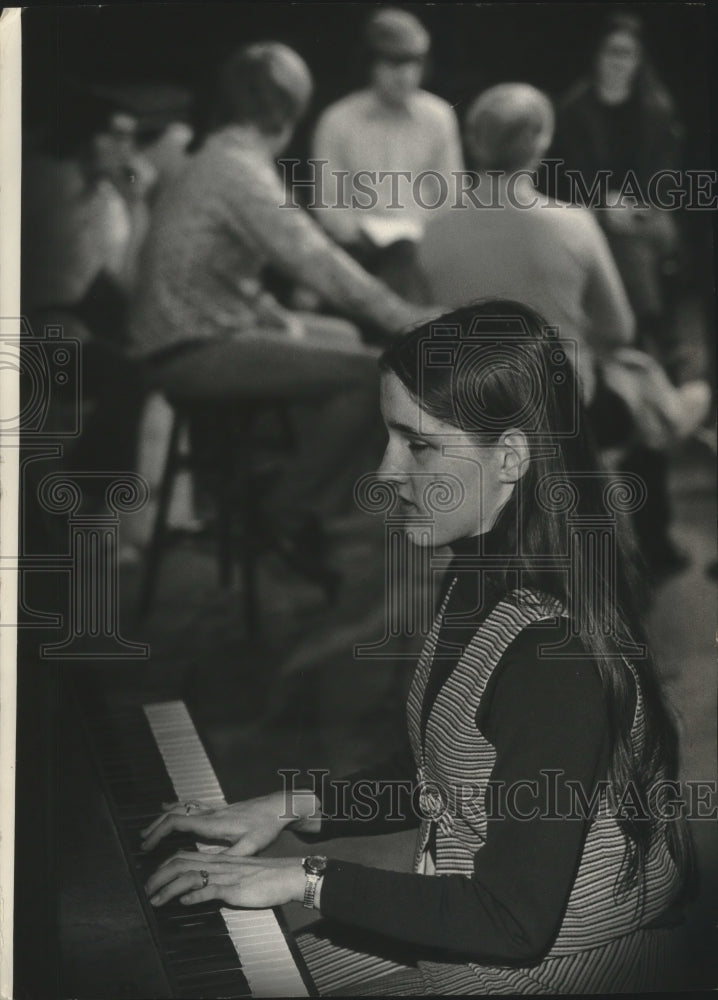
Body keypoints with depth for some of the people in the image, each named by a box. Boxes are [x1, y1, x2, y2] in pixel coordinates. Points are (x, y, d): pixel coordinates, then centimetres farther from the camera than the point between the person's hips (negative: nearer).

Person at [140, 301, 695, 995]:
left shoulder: (554, 652, -28)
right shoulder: (479, 585, 1)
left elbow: (514, 923, -27)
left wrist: (307, 881, -23)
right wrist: (288, 807, 4)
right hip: (461, 917, 9)